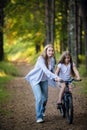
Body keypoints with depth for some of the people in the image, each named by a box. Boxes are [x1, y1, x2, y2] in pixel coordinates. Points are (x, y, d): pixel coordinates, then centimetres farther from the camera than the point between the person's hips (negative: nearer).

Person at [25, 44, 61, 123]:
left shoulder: (51, 60, -5)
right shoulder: (41, 59, -27)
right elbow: (45, 70, -41)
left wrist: (54, 78, -11)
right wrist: (55, 76, -51)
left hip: (44, 80, 6)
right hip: (35, 80, -6)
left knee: (45, 98, 14)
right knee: (39, 98, -19)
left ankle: (42, 111, 43)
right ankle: (39, 117, -10)